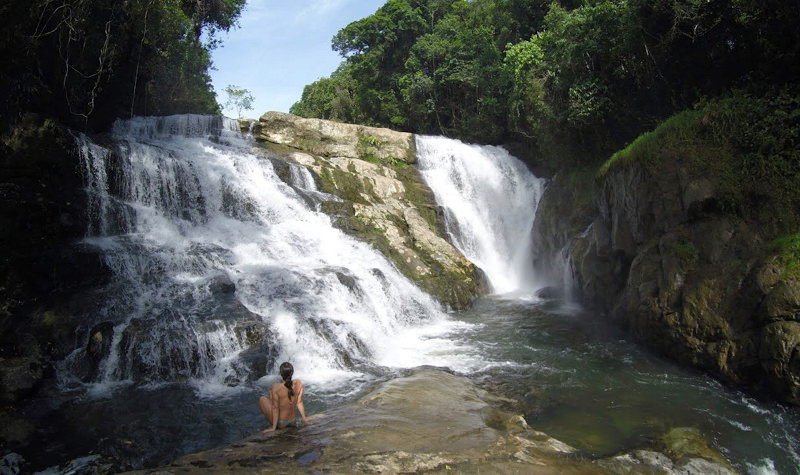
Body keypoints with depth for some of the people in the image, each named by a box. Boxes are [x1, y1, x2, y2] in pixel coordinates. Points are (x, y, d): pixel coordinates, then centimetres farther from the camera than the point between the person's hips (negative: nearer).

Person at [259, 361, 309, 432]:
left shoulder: (276, 387, -26)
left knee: (262, 399, 16)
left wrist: (273, 427, -6)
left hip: (281, 424, -5)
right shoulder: (298, 383, -14)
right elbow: (299, 402, -4)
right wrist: (304, 418, 11)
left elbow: (275, 408, -18)